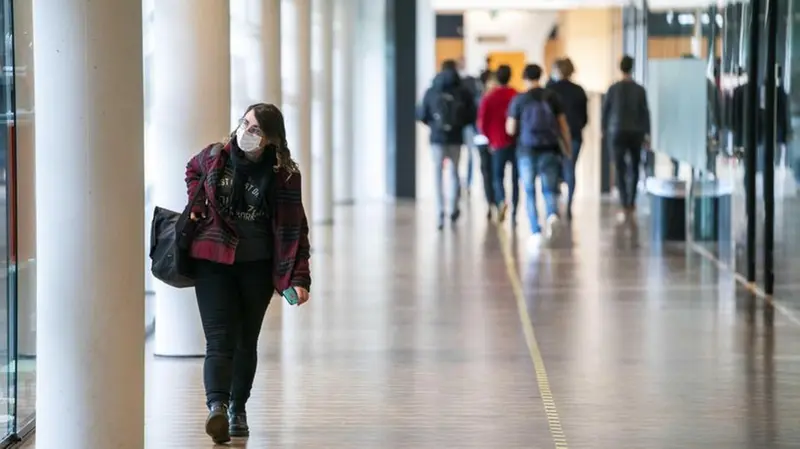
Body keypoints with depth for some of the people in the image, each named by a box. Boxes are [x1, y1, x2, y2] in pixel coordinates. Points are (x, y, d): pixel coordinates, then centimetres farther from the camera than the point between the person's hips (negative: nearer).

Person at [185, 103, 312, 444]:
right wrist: (197, 206, 6)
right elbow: (192, 171, 21)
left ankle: (238, 409, 27)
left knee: (246, 340, 12)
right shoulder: (215, 157, -4)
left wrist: (299, 278, -16)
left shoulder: (284, 176, -10)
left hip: (257, 266, 0)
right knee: (220, 339, -12)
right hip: (213, 261, 0)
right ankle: (217, 407, -27)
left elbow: (294, 230, -8)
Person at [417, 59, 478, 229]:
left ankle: (440, 214, -7)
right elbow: (472, 116, -3)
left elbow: (422, 115, -1)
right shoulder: (463, 93, -4)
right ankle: (454, 210, 22)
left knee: (438, 175, 3)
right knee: (454, 172, 18)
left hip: (437, 138, -1)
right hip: (456, 138, 1)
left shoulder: (431, 92, -3)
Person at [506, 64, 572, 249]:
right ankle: (552, 214, -21)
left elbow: (511, 129, -2)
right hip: (549, 149, 1)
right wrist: (567, 146, 10)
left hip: (527, 150, -1)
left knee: (530, 192, 7)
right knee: (549, 189, 10)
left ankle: (535, 232, 1)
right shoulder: (552, 97, 1)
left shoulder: (518, 100, -3)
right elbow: (563, 125, 1)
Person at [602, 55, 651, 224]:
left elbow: (605, 110, 2)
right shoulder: (640, 90, -4)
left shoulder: (613, 89, -3)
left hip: (617, 132, -1)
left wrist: (604, 129, 16)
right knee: (634, 169, 15)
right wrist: (646, 134, 2)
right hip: (635, 132, 1)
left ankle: (625, 208, -11)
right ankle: (631, 205, 20)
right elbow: (645, 112, -4)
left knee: (620, 170, -1)